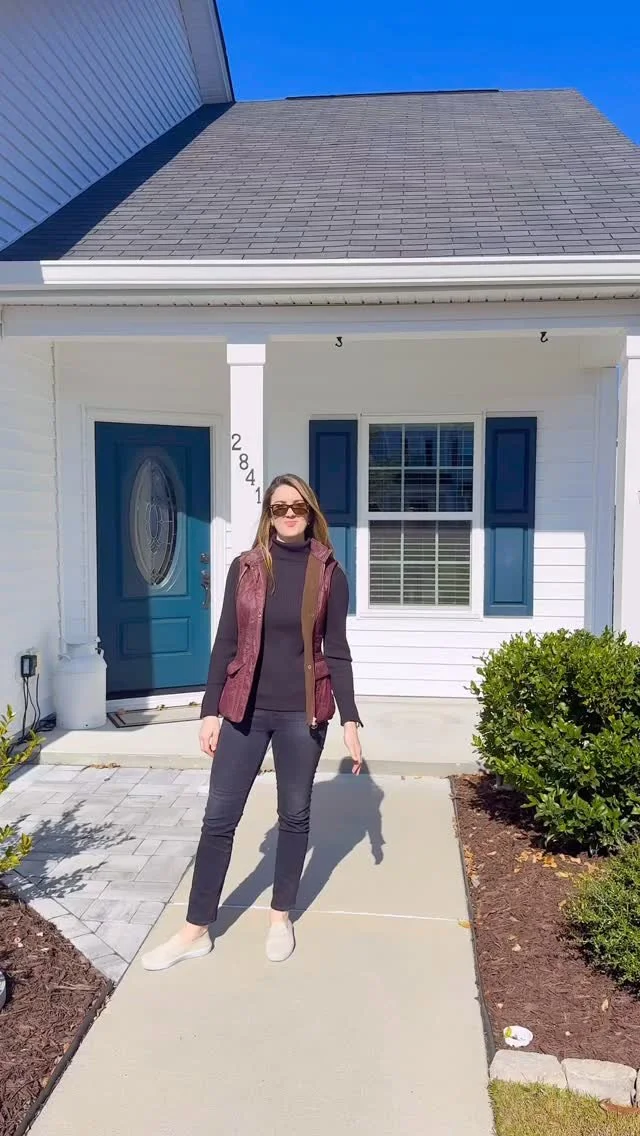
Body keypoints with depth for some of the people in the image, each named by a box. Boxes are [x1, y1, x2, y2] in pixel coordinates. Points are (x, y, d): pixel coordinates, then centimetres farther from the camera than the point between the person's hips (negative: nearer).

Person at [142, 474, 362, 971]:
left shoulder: (329, 572, -2)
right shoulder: (246, 567, 0)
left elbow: (336, 651, 0)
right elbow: (225, 643, 2)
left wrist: (350, 718, -3)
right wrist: (211, 709, 0)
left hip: (302, 712, -1)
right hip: (245, 709, 1)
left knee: (295, 816, 12)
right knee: (219, 817, 5)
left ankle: (281, 917, 32)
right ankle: (197, 929, 21)